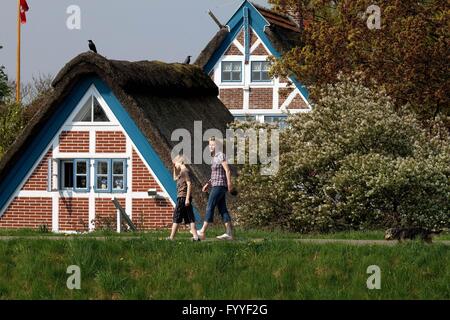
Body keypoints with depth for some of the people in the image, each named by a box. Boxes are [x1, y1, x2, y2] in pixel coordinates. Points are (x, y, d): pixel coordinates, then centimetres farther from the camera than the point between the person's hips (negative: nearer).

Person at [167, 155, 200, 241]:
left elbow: (189, 184, -18)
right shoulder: (182, 171, 18)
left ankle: (171, 237, -1)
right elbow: (175, 178, 36)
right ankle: (195, 236, -1)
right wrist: (174, 168, 21)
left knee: (177, 217, -4)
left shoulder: (184, 171, -11)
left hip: (183, 197, -9)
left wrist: (187, 198, -21)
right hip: (183, 198, 9)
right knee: (189, 218, 5)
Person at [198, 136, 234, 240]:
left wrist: (229, 184, -19)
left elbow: (228, 171, -16)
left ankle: (203, 232, -9)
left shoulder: (221, 156, -10)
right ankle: (229, 233, 3)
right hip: (215, 185, 10)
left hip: (220, 185, -10)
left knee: (210, 207, -9)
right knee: (222, 209, 5)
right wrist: (208, 184, 17)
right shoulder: (215, 157, 17)